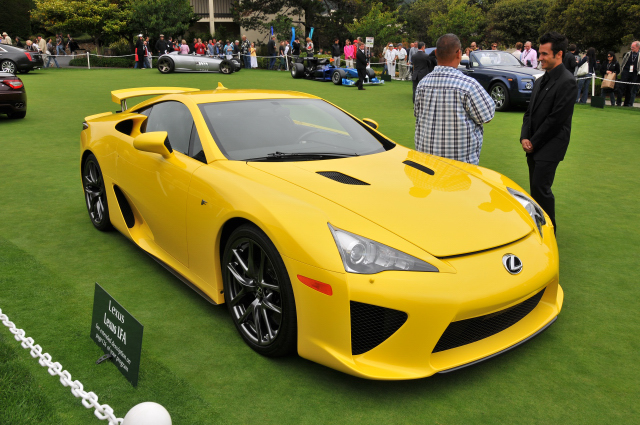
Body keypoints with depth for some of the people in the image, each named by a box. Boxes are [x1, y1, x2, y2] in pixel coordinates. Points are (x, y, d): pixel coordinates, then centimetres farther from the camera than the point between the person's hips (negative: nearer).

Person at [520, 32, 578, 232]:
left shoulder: (567, 82, -12)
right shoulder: (540, 81, 14)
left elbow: (556, 118, -17)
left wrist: (533, 142, -12)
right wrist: (524, 138, -1)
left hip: (550, 147, -8)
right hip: (534, 146, 8)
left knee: (541, 189, -8)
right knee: (535, 188, 12)